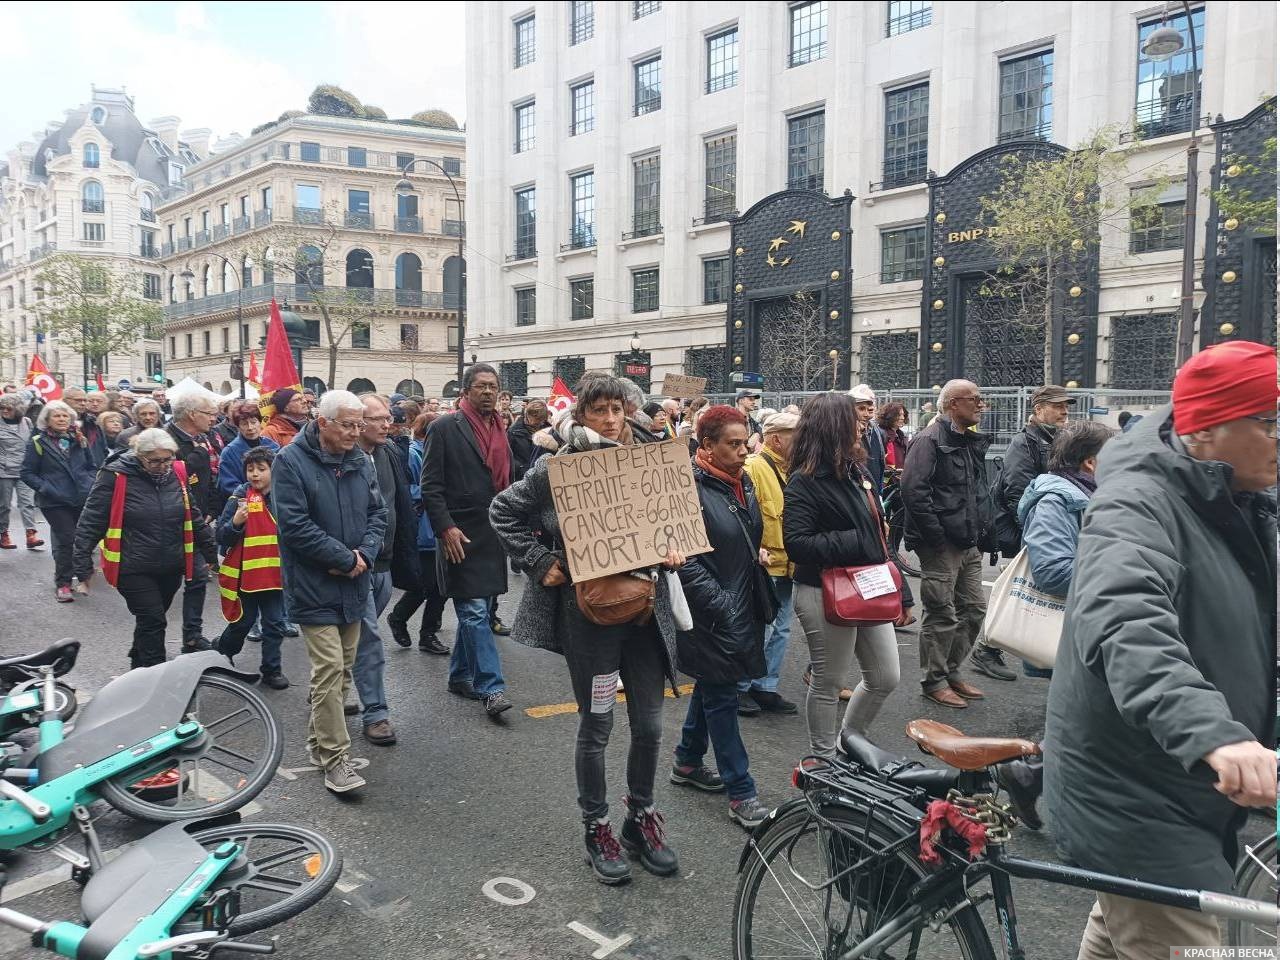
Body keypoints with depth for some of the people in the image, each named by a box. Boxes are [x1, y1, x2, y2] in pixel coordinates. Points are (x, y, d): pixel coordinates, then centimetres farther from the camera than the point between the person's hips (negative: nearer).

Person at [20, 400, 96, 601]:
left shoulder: (78, 440, 9)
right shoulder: (38, 442, -3)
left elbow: (92, 466, 19)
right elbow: (27, 473, -2)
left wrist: (89, 483, 2)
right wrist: (46, 489, -13)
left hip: (83, 499, 4)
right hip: (56, 503, -4)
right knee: (66, 540, -6)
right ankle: (62, 584, 7)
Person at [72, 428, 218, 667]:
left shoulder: (176, 473, 1)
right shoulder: (115, 476, -13)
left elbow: (193, 517, 13)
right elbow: (90, 522, -10)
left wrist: (211, 552, 16)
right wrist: (83, 566, -11)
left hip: (171, 567, 5)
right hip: (133, 569, -5)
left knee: (151, 620, 18)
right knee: (153, 621, -8)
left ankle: (139, 668, 37)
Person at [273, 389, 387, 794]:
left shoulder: (361, 461, 7)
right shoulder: (291, 461, -12)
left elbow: (377, 512, 10)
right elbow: (294, 525, -18)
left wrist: (364, 554, -9)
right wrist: (345, 558, -17)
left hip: (352, 585, 7)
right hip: (315, 587, -7)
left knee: (342, 669, 14)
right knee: (329, 670, -9)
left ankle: (318, 740, 31)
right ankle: (336, 758, -1)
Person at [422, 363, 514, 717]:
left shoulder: (500, 429, 14)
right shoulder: (444, 428, -6)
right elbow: (430, 485, -10)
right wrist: (445, 528, -17)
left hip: (494, 534, 7)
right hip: (462, 536, -7)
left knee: (474, 610, 15)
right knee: (475, 611, -7)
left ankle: (460, 676, 27)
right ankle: (491, 687, -4)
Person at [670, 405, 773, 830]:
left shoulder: (742, 481, 8)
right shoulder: (690, 487, -18)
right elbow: (685, 558, -20)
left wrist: (758, 552, 10)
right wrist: (721, 607, -20)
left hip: (744, 608, 9)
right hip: (713, 615, -9)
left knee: (712, 688, 20)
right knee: (722, 698, 1)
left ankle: (687, 762, 37)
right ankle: (741, 794, 10)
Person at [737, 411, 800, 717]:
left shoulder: (790, 470, 13)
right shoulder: (753, 468, -16)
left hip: (786, 566, 9)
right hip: (763, 567, -9)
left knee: (780, 631, 14)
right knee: (759, 632, -2)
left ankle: (766, 688, 25)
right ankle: (741, 688, 14)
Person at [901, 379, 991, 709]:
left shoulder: (972, 442, 15)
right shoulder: (929, 440, -13)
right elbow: (914, 490, -22)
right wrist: (937, 536, -21)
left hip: (968, 544, 9)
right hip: (941, 545, -9)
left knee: (974, 608, 14)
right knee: (942, 615, -1)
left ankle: (951, 672, 28)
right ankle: (934, 681, 13)